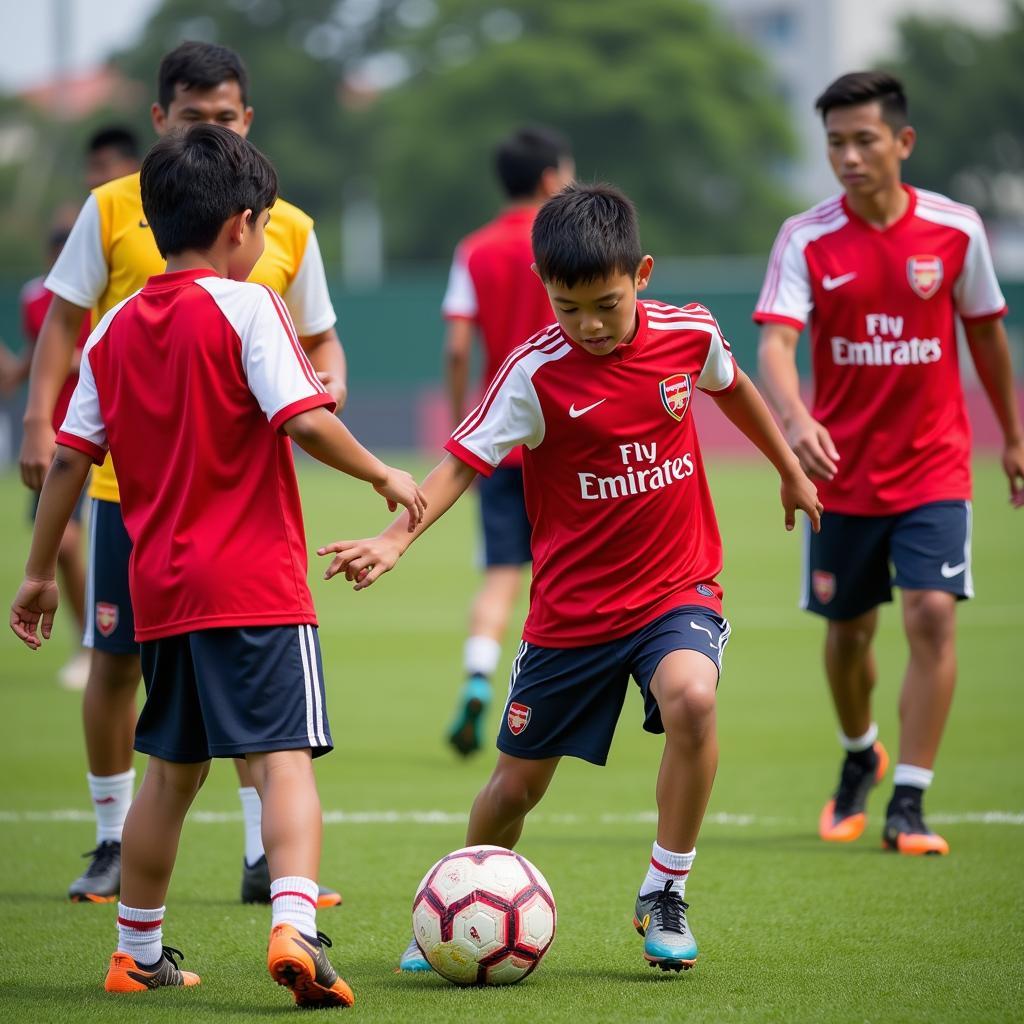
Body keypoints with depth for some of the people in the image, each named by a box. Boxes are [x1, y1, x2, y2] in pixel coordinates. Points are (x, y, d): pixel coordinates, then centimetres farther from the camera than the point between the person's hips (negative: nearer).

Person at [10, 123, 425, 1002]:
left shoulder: (116, 329, 10)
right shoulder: (245, 307, -8)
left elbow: (71, 457, 10)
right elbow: (305, 420, -16)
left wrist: (40, 571, 17)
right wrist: (383, 475, -2)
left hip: (160, 589, 6)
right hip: (254, 583, -6)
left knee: (172, 768, 18)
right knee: (284, 757, -11)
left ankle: (139, 952, 26)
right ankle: (294, 923, -30)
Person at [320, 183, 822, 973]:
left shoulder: (688, 335, -7)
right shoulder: (536, 372, -16)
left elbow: (733, 385, 16)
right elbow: (465, 462, -20)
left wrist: (790, 471, 29)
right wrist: (395, 539, -36)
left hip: (677, 588, 0)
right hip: (573, 606, 0)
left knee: (690, 700, -31)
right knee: (518, 781, 8)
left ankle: (664, 897, -12)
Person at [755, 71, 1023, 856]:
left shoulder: (955, 230, -5)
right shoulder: (806, 239, -8)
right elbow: (776, 344, -19)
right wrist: (796, 419, -39)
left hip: (933, 466, -1)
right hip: (842, 469, 1)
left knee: (932, 615, -15)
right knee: (848, 630, 11)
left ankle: (909, 803, -9)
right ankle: (860, 757, 41)